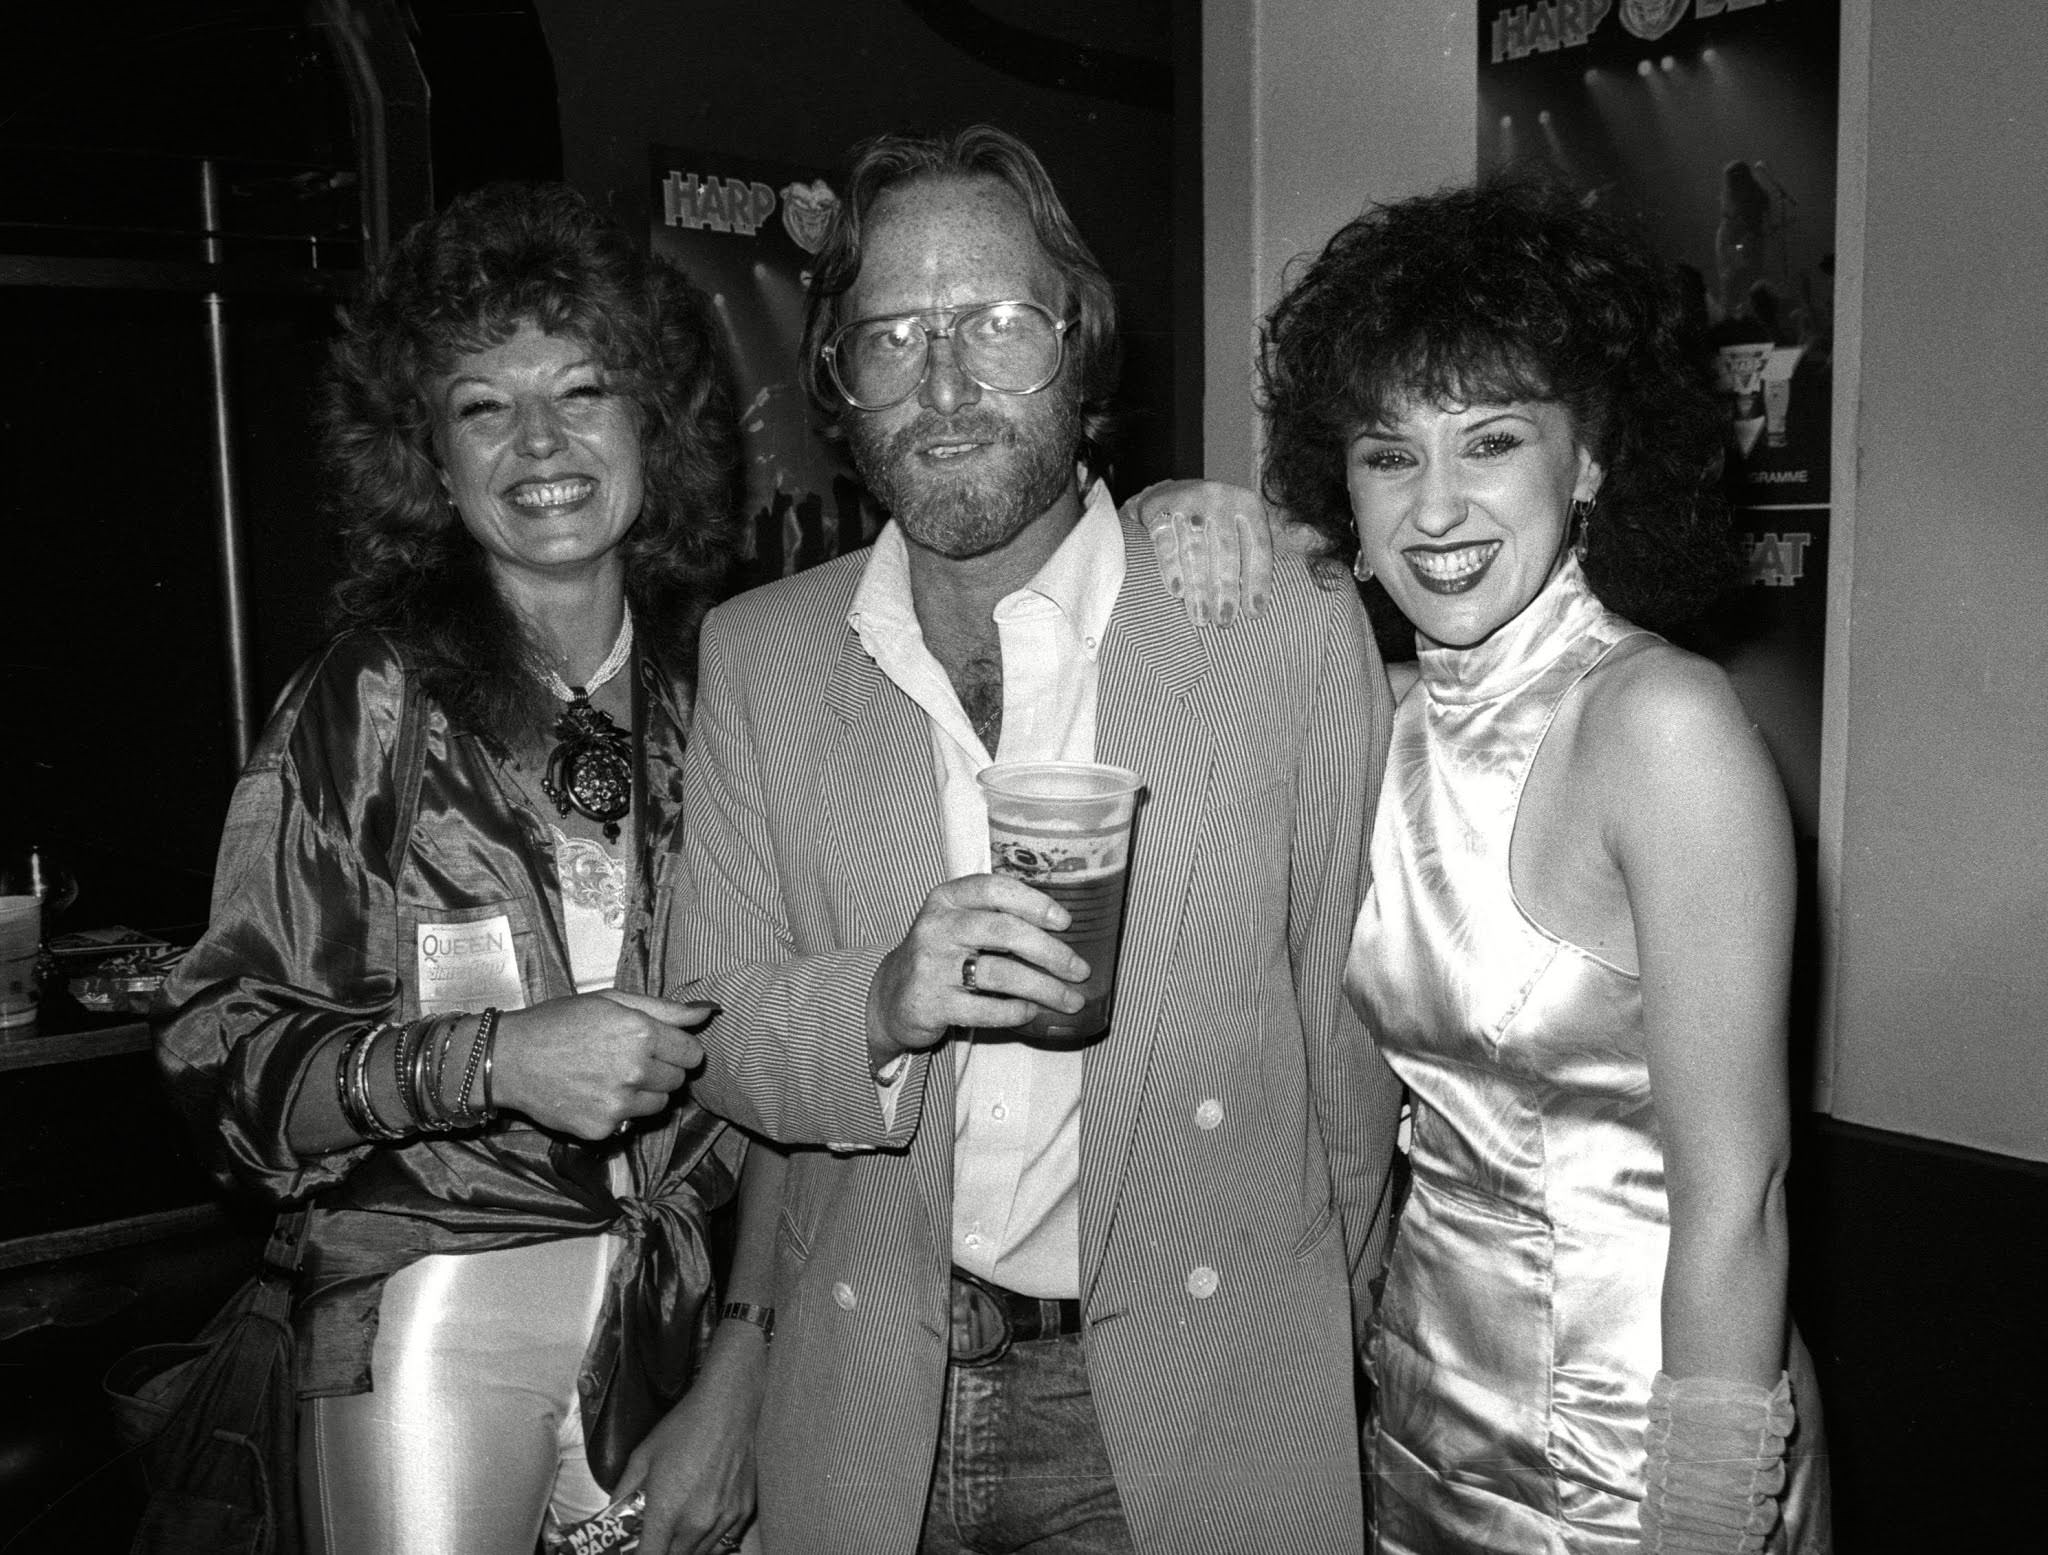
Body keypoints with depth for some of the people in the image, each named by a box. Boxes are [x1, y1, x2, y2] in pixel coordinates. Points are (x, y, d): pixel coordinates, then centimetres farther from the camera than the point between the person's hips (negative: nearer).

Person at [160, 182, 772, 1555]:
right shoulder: (370, 703, -8)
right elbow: (223, 1050, -7)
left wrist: (744, 1369, 3)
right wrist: (491, 1059, -21)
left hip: (682, 1319, 3)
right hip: (435, 1323, -2)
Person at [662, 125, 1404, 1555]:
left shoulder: (1292, 632, -11)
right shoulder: (755, 659, -3)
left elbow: (1348, 1034, -3)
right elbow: (715, 1033, -1)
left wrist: (1315, 1357, 6)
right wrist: (884, 1004, -22)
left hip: (1197, 1417, -2)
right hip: (872, 1412, 3)